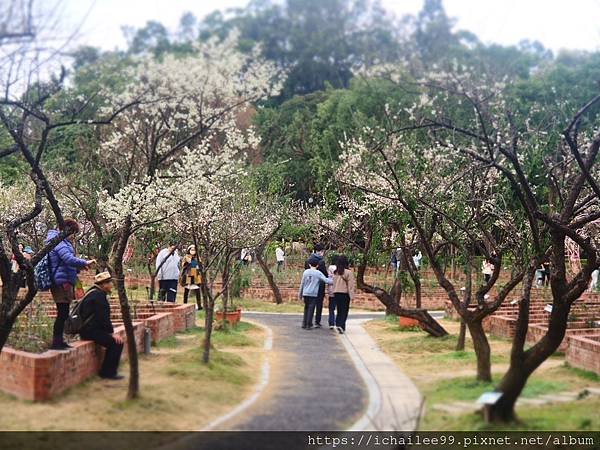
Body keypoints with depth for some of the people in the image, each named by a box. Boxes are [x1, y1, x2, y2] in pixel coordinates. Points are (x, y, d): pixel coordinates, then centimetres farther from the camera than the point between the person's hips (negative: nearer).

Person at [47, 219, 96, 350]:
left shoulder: (61, 242, 20)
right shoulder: (59, 243, -12)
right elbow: (69, 259, -25)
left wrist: (79, 266, 15)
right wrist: (85, 263, -17)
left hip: (63, 283, 11)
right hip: (62, 282, -11)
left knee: (63, 313, 14)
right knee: (63, 313, -8)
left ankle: (58, 341, 20)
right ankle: (56, 342, -4)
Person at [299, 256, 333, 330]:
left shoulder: (306, 272, 6)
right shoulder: (318, 273, -4)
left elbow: (302, 283, 10)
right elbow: (326, 281, -11)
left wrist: (300, 293, 18)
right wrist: (333, 280, 7)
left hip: (305, 293, 4)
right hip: (313, 294, -4)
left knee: (306, 308, 15)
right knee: (311, 309, 0)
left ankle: (304, 323, 17)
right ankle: (308, 325, 0)